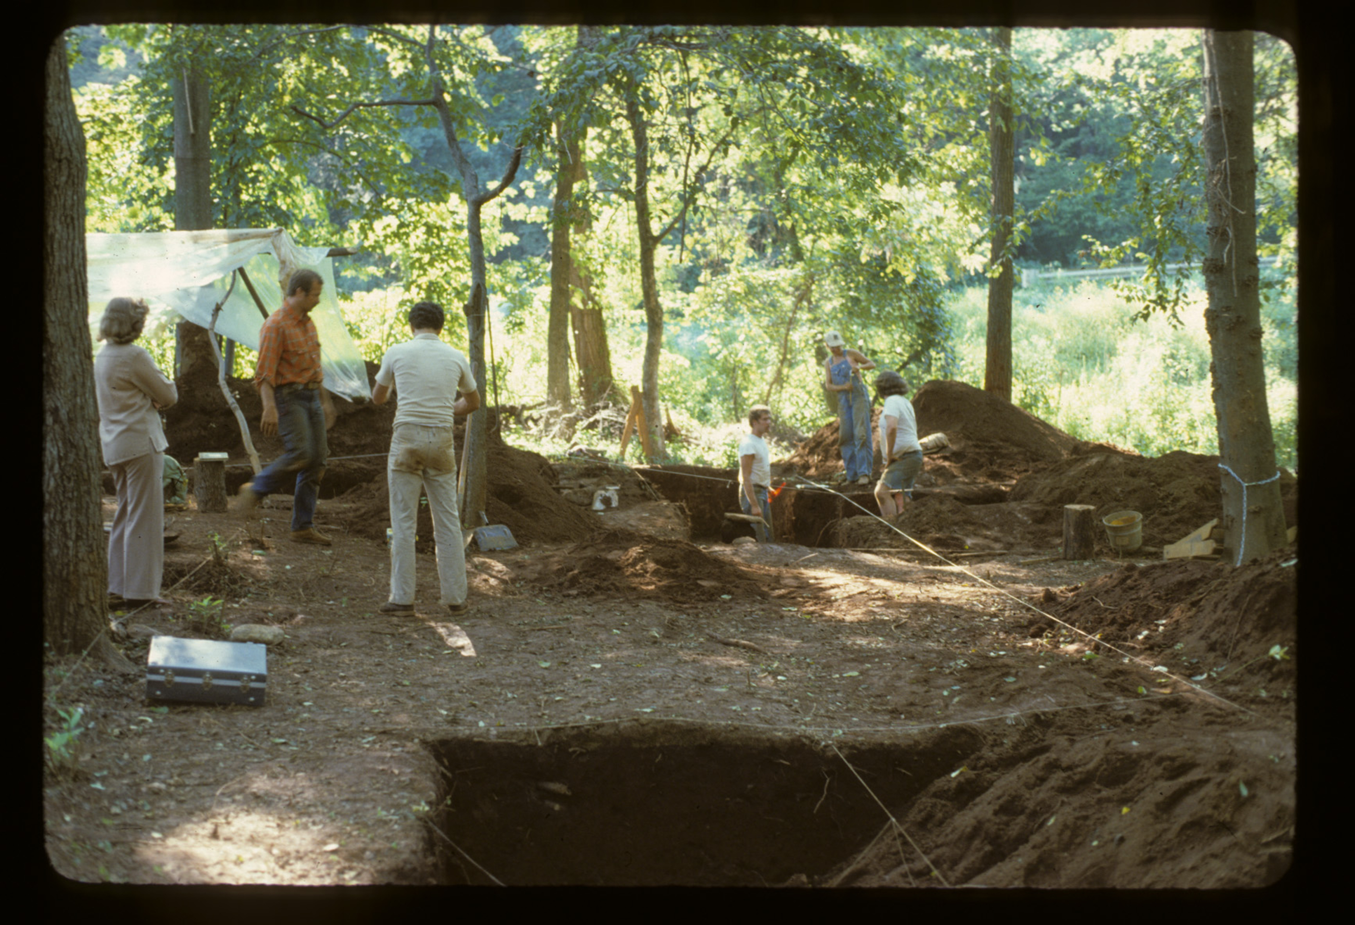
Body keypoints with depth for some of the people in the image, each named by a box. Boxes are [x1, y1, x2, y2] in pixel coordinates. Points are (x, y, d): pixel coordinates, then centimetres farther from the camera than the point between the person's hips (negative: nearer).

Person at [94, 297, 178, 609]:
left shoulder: (102, 356, 13)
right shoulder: (134, 357, -15)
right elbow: (169, 395, -9)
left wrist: (151, 399, 0)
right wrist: (159, 396, 11)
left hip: (113, 443, 9)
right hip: (140, 441, -9)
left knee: (126, 514, 16)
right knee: (144, 517, -5)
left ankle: (118, 586, 19)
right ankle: (140, 590, -4)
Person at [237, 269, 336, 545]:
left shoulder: (308, 322, 15)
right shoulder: (276, 325, -13)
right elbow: (265, 371, -18)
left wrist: (325, 400, 25)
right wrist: (269, 408, -28)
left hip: (311, 395, 8)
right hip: (289, 396, -8)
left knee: (318, 459, 2)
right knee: (300, 453, -22)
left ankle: (303, 526, 6)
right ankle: (255, 489, 1)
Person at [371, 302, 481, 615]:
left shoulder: (397, 353, 0)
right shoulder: (456, 357, 6)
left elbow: (378, 398, 15)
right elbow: (473, 401, 21)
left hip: (406, 439, -2)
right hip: (442, 440, 2)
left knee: (403, 522, 2)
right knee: (447, 521, 8)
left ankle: (402, 597, 1)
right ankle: (455, 597, 10)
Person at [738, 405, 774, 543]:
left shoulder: (761, 441, 13)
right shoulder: (748, 444, -18)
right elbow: (746, 477, -22)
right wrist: (754, 505, -25)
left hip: (762, 491, 10)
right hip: (752, 492, -10)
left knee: (768, 536, 10)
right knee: (758, 538, -12)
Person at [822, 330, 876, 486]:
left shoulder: (851, 354, 5)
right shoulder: (828, 363, 15)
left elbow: (872, 364, 9)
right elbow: (828, 385, 7)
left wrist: (859, 367, -12)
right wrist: (843, 387, -12)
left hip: (859, 395, -4)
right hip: (843, 399, 4)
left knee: (861, 433, -14)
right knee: (846, 436, 1)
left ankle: (864, 473, -21)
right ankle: (852, 473, 7)